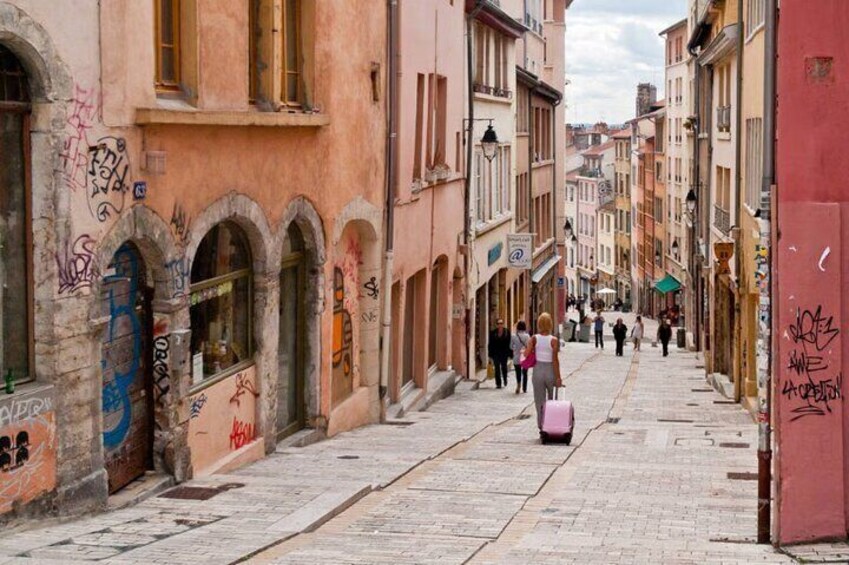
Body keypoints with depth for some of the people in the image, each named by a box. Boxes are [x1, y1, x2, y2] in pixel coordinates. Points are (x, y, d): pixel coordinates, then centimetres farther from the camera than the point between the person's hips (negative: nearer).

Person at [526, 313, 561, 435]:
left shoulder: (534, 339, -4)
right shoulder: (554, 340, -10)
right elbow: (555, 360, -13)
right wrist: (558, 377, -11)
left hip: (538, 371, 1)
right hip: (551, 371, -1)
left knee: (540, 402, 8)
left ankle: (541, 428, 7)